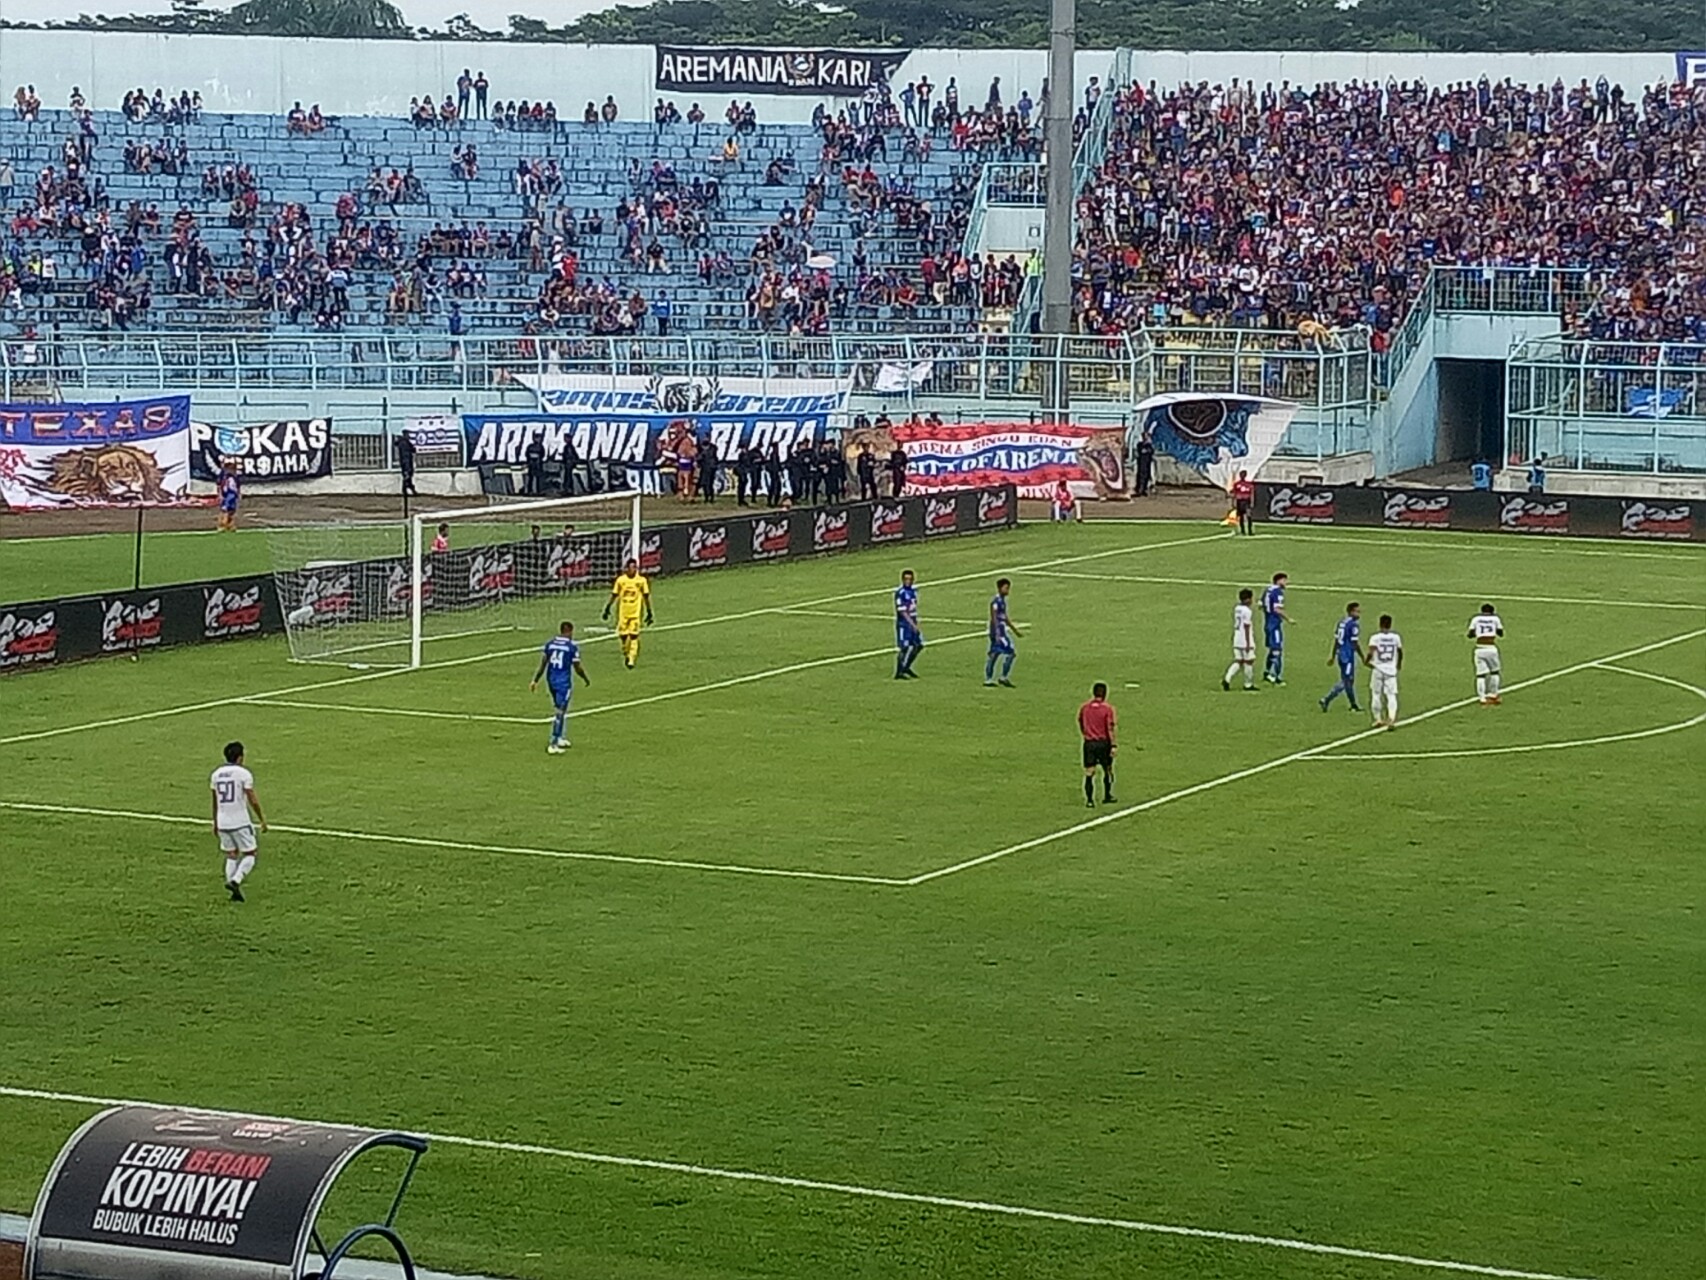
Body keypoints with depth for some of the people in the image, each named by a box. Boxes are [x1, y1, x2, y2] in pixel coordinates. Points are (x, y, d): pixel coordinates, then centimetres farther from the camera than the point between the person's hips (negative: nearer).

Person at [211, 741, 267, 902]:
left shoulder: (217, 774, 7)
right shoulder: (243, 774, -10)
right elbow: (253, 801, -11)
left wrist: (215, 823, 27)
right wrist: (262, 819, 1)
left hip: (223, 822, 5)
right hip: (241, 822, -5)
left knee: (231, 855, 16)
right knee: (249, 854, 6)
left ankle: (231, 883, 9)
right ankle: (236, 880, -14)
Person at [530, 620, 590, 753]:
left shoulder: (550, 644, 4)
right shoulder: (572, 647, -10)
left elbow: (543, 664, 3)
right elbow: (578, 668, -6)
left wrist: (535, 681, 9)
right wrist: (586, 679, 12)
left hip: (551, 681, 6)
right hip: (564, 682, -6)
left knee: (561, 710, 23)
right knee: (560, 713, -4)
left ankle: (559, 738, 32)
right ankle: (553, 744, -9)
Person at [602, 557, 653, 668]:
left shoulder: (641, 580, -1)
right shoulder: (620, 580, 1)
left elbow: (646, 597, 5)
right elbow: (614, 595, 9)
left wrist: (649, 612, 5)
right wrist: (607, 608, 9)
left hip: (636, 612, -2)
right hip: (623, 612, 2)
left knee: (634, 636, -9)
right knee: (623, 635, 4)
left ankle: (632, 660, -8)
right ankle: (626, 655, 29)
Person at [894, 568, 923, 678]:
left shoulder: (913, 590, 9)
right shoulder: (900, 593, -17)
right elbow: (902, 611, -20)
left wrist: (915, 623, 16)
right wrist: (912, 624, -22)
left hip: (913, 623, 8)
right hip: (903, 624, -8)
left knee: (919, 645, 11)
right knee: (903, 648, -5)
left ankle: (906, 667, 25)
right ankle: (899, 673, 4)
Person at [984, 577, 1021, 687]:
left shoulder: (1002, 601, 15)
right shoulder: (996, 602, -15)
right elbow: (994, 618, -19)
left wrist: (1014, 629, 31)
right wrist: (997, 634, -25)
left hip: (1002, 631, 10)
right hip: (998, 631, -10)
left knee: (994, 655, 9)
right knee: (1010, 652, -9)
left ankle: (988, 680, 11)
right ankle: (1004, 677, -3)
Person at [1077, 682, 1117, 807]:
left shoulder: (1084, 707, 2)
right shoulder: (1107, 708, -9)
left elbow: (1080, 725, 13)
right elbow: (1110, 728, -12)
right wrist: (1113, 745, -9)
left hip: (1089, 743, 2)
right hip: (1103, 742, -2)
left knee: (1089, 773, 2)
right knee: (1108, 770, 17)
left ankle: (1089, 800, -3)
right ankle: (1107, 796, 26)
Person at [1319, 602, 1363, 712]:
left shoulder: (1341, 622, 10)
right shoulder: (1353, 625, -16)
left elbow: (1336, 640, 14)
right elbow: (1355, 644, -15)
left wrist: (1332, 655, 21)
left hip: (1340, 654, 9)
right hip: (1348, 656, -9)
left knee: (1349, 681, 18)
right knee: (1346, 682, -3)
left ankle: (1353, 705, 26)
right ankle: (1326, 700, -10)